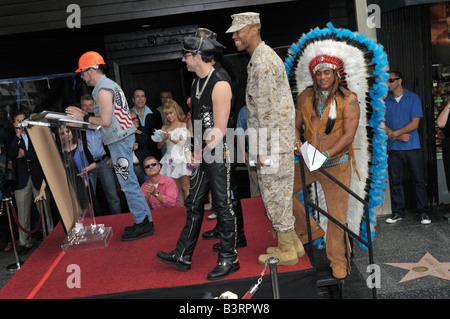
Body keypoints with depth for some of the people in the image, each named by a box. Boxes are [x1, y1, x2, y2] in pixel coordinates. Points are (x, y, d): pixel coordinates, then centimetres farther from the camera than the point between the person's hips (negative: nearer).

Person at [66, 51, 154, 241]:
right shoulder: (109, 84, 19)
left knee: (128, 182, -6)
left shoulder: (103, 89, -13)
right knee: (128, 182, 12)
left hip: (119, 140, -10)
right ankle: (143, 220, 17)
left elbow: (105, 121, -19)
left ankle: (144, 222, -1)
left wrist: (84, 118, -6)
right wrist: (83, 114, 18)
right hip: (123, 137, 10)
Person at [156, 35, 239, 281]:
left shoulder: (220, 85, -16)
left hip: (218, 154, -9)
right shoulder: (197, 82, 12)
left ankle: (229, 260, 17)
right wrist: (196, 152, 11)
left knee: (223, 207, 2)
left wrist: (201, 153, -14)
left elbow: (219, 130, -20)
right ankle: (182, 256, 27)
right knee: (194, 205, 15)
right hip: (202, 155, 9)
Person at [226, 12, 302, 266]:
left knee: (274, 193, -1)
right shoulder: (263, 57, 18)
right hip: (276, 138, 10)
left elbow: (266, 109, -20)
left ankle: (287, 251, 12)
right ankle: (293, 243, 28)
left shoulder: (263, 61, -16)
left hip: (273, 139, -10)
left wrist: (262, 148, -19)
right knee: (279, 193, 16)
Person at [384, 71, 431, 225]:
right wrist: (399, 136, -11)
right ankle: (398, 212, 15)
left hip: (412, 147, -2)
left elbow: (415, 123, -6)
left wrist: (395, 134, -12)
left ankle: (423, 212, 10)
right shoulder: (385, 101, 10)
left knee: (419, 180, 1)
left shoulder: (413, 98, 2)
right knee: (395, 181, 5)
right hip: (393, 148, 3)